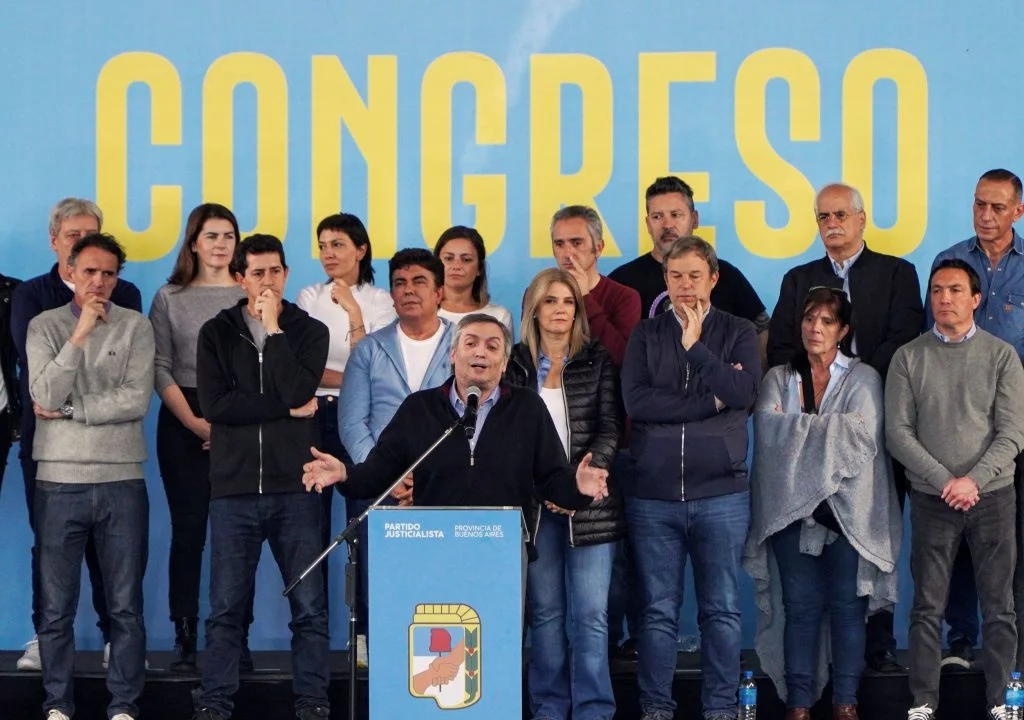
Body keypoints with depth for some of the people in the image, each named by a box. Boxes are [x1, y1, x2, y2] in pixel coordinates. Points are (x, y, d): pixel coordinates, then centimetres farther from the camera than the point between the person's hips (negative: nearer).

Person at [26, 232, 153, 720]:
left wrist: (68, 411, -9)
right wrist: (80, 335, -15)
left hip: (122, 482, 0)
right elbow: (45, 396, -10)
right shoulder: (45, 326, 4)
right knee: (56, 606, 6)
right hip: (59, 482, 0)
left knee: (126, 605, 4)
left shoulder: (136, 327, 4)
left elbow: (136, 400, -8)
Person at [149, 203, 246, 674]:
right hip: (183, 424, 0)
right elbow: (160, 368, 3)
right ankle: (184, 638, 3)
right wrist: (195, 421, -8)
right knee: (188, 530, -1)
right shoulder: (170, 298, 9)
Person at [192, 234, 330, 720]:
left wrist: (273, 328, -8)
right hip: (234, 488, 0)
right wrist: (287, 409, -8)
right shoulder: (217, 333, 7)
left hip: (294, 488, 0)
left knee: (309, 606, 2)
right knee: (225, 607, 3)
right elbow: (213, 403, -7)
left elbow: (298, 391, -11)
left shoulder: (309, 331, 7)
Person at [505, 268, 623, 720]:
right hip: (535, 503, 1)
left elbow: (610, 428, 0)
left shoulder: (597, 362, 6)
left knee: (591, 615, -4)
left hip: (590, 501, -1)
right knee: (545, 611, 6)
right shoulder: (516, 365, 8)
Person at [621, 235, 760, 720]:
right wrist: (710, 402, -9)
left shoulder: (739, 333, 7)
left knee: (722, 610, 4)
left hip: (721, 495, 0)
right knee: (658, 611, 5)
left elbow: (743, 393, -10)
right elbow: (636, 401, -7)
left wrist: (695, 346, -12)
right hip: (653, 496, 1)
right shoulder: (645, 336, 8)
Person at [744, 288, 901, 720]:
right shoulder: (778, 379, 11)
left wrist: (796, 428, -8)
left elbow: (862, 437, -9)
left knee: (847, 606, 1)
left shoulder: (862, 378, 6)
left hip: (848, 510, -1)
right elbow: (768, 430, -6)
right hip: (790, 509, 1)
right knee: (800, 607, 1)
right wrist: (835, 427, -8)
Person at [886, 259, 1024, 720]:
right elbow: (898, 432, -3)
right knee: (928, 608, 2)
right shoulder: (908, 358, 3)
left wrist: (974, 480, -15)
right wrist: (944, 480, -12)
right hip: (931, 499, 0)